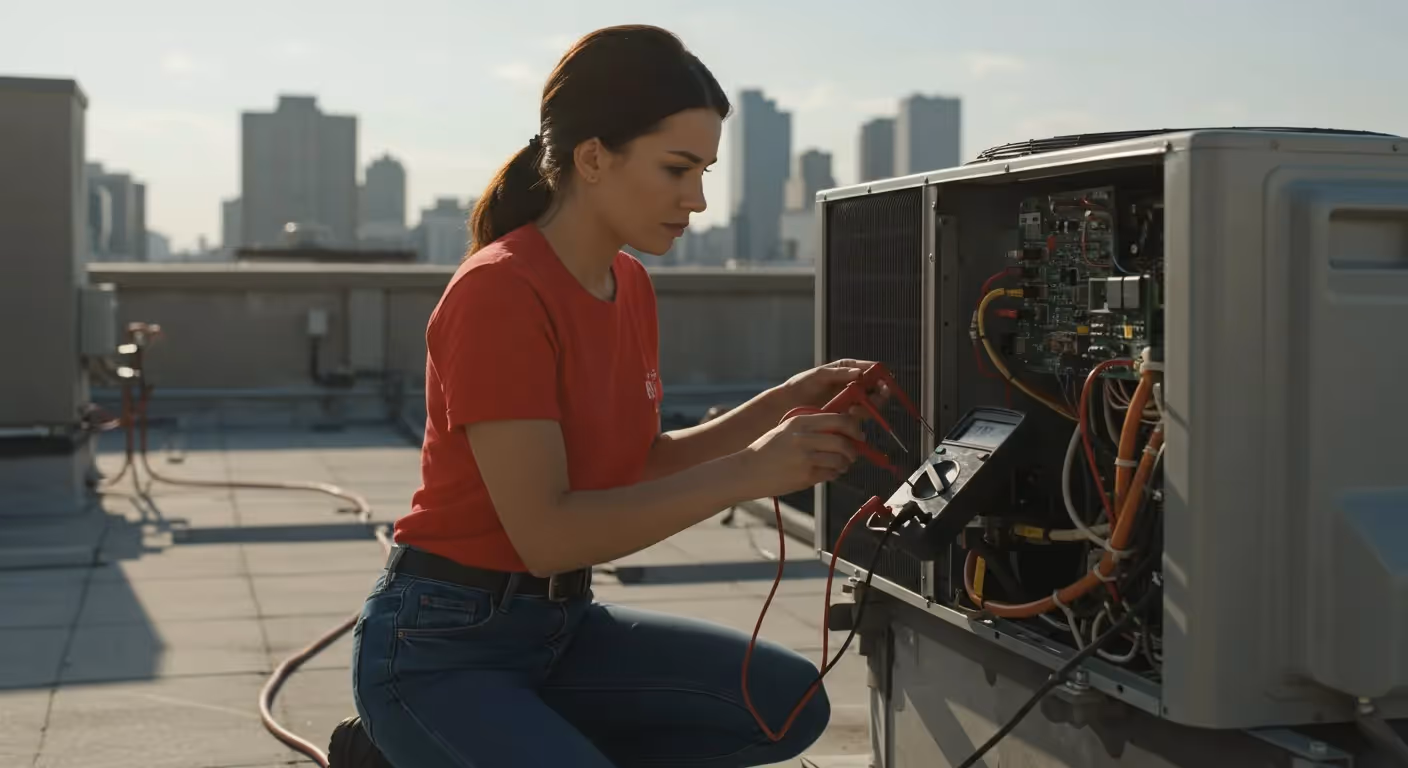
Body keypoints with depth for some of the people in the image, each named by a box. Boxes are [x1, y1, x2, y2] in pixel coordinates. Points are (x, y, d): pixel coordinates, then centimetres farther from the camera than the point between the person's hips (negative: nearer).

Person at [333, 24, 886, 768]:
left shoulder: (631, 285, 4)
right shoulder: (498, 292, -22)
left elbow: (642, 467, 13)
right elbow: (545, 532, -26)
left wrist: (783, 405, 0)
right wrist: (747, 473, -25)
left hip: (562, 624, 9)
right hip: (440, 644, -9)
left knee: (788, 705, -2)